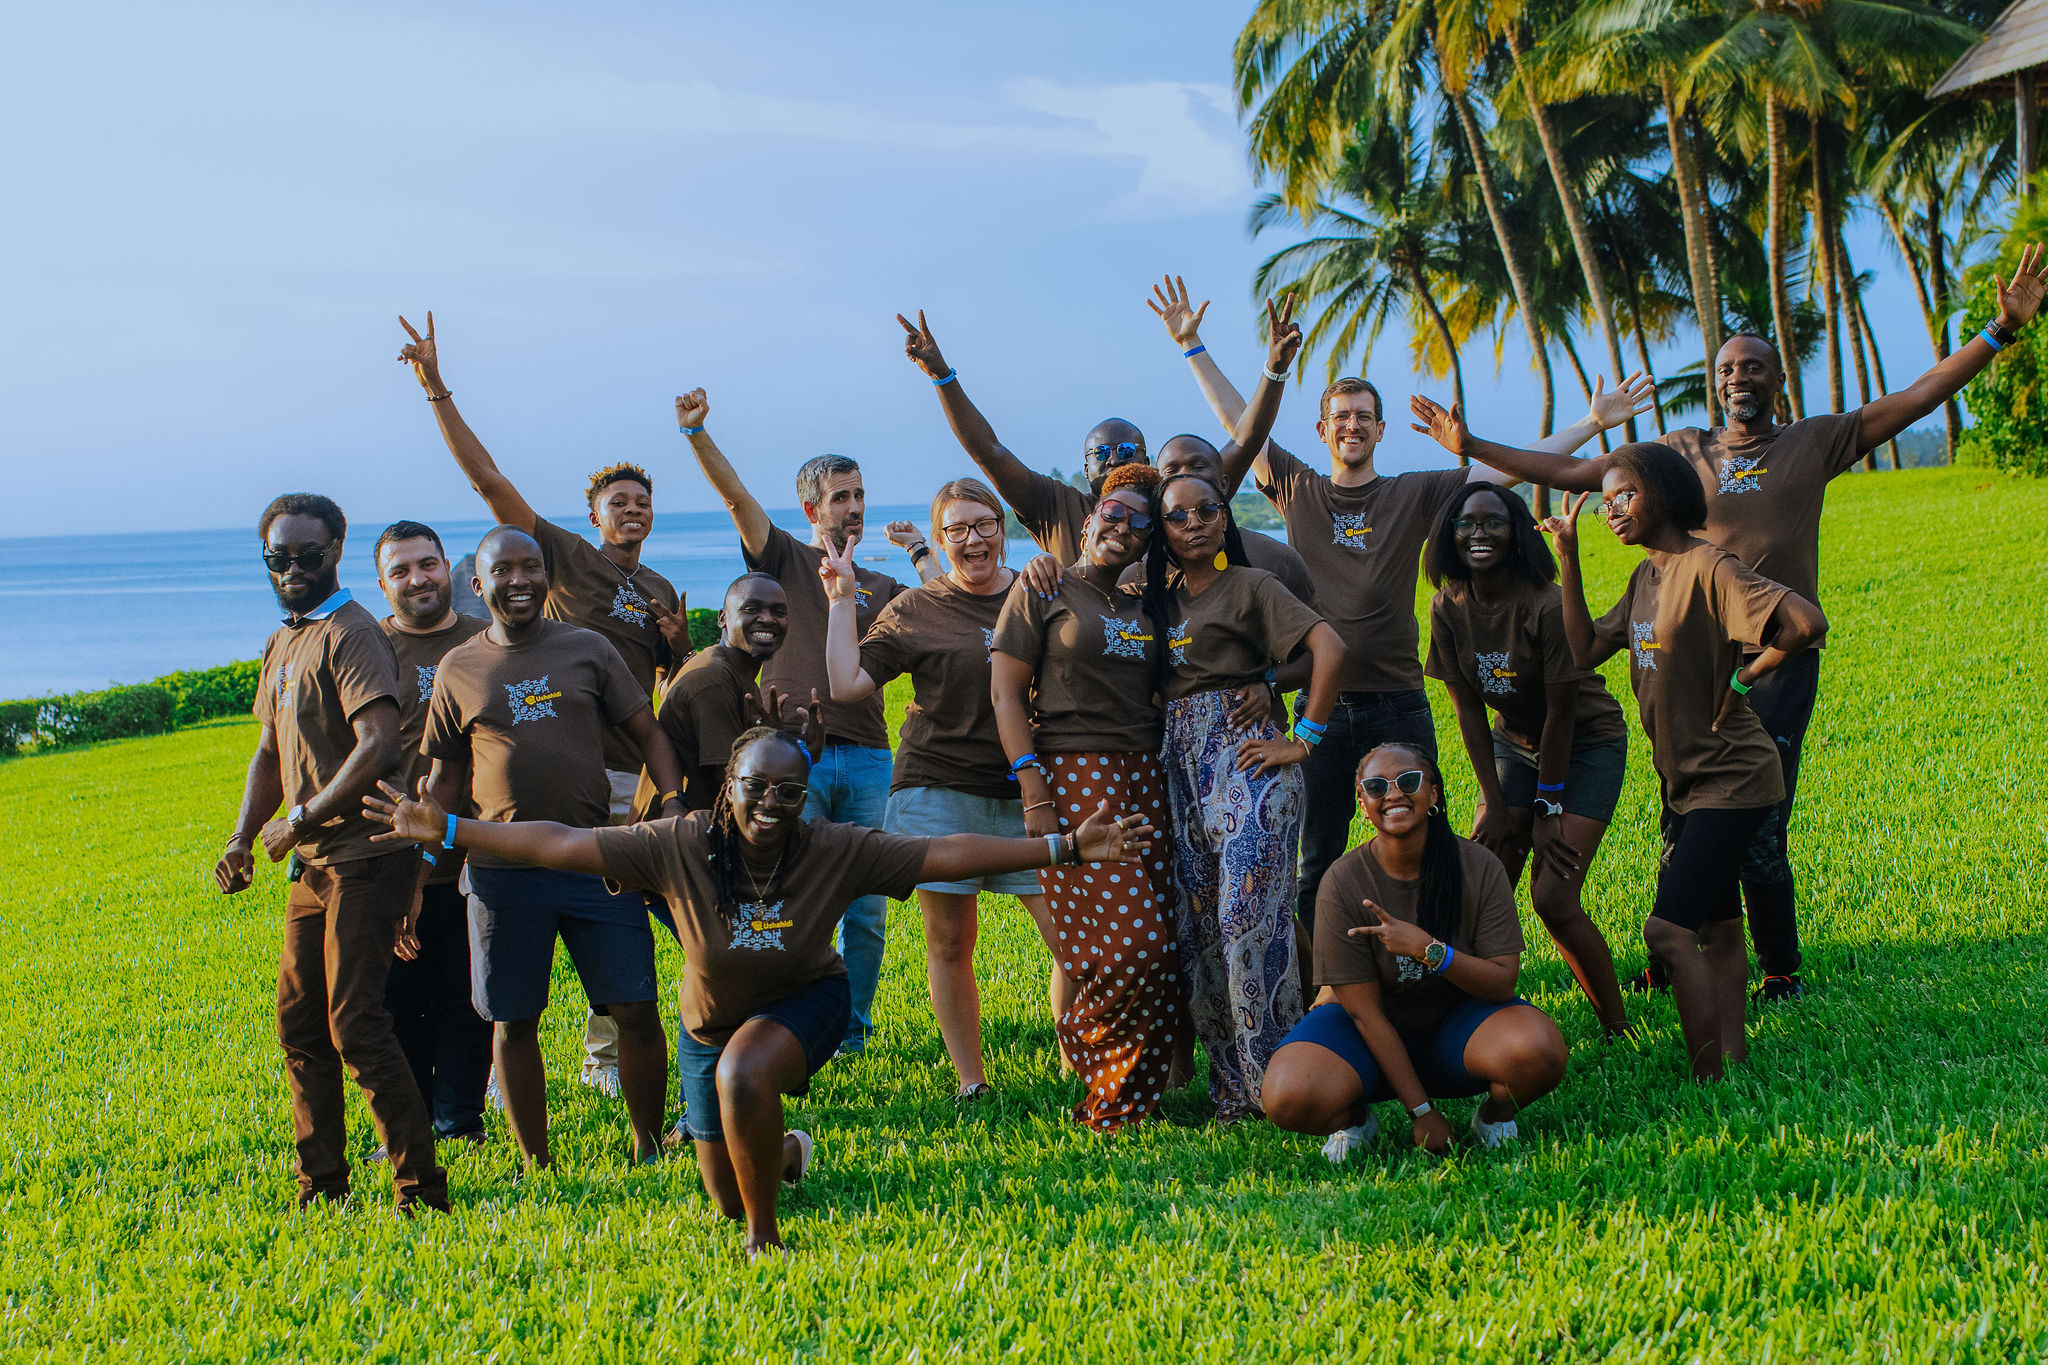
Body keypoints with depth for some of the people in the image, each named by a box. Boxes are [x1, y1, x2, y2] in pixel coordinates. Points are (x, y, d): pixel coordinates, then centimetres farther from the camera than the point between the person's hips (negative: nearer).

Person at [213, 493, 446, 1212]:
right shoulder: (280, 644, 17)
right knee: (299, 1021, 12)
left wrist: (302, 821, -18)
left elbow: (378, 747, -23)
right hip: (313, 864, 9)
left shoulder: (351, 635, -12)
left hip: (363, 857, -9)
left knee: (355, 1024, -11)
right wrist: (243, 837, 11)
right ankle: (320, 1186, 22)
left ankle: (420, 1190, -5)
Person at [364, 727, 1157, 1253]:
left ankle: (764, 1239, -14)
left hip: (804, 1003, -2)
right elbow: (563, 845, -27)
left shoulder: (837, 852, -26)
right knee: (727, 1197, 15)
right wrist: (447, 831, -33)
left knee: (743, 1078, -37)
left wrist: (1065, 849, -35)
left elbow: (947, 855, -29)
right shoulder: (680, 845, -26)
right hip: (711, 1023, 3)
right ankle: (790, 1152, 54)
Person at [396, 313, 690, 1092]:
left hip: (629, 773, 4)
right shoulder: (564, 556, 4)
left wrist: (678, 642, 2)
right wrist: (437, 392, -10)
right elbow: (487, 480, -3)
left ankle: (605, 1058, 17)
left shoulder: (662, 595, 18)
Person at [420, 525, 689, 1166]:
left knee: (637, 1011, -3)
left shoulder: (587, 649, 6)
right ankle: (536, 1168, 17)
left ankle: (649, 1151, 12)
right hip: (503, 872, 0)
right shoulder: (458, 670, 7)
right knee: (513, 1021, 5)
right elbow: (444, 780, 13)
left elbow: (648, 734, 8)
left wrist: (672, 801, -8)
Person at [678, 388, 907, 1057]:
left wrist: (927, 559, -1)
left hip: (866, 757, 3)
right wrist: (696, 433, -16)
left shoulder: (881, 588, 20)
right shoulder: (784, 561, 10)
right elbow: (737, 497, -3)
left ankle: (852, 1027, 15)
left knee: (867, 908, 4)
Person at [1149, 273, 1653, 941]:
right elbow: (1239, 421, 11)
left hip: (1398, 704, 0)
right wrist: (1193, 348, 11)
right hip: (1321, 704, 1)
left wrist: (1592, 424, -3)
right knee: (1317, 861, 5)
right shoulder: (1298, 490, 8)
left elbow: (1509, 465, 2)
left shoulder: (1415, 495, 5)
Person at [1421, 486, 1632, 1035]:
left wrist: (1548, 812, -16)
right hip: (1516, 743, 5)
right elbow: (1468, 709, -5)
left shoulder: (1547, 606, -27)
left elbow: (1560, 713, -21)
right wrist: (1495, 806, -7)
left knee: (1552, 897, -16)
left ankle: (1619, 1029, -3)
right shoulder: (1449, 608, -10)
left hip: (1588, 745, -5)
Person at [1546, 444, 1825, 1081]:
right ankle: (1735, 1059, 19)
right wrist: (1569, 559, 1)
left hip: (1731, 779, -10)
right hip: (1690, 782, 10)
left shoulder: (1709, 567, -18)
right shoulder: (1645, 578, 10)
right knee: (1717, 930, 13)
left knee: (1669, 929, -14)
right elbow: (1585, 651, 5)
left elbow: (1807, 622, -30)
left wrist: (1741, 676, -17)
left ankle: (1709, 1080, -8)